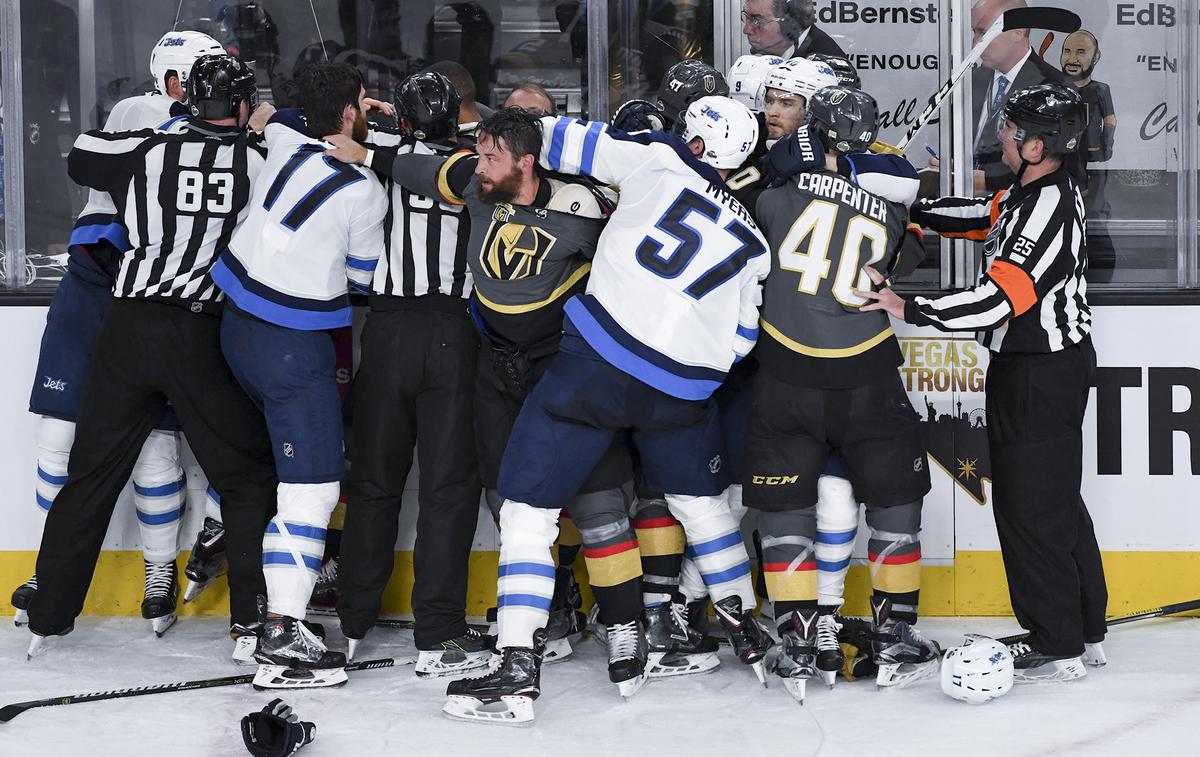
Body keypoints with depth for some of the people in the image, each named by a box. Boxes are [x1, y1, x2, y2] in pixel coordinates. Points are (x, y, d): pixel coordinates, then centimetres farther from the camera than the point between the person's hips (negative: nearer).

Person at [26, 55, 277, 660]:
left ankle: (48, 617, 16)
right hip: (200, 335, -2)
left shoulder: (144, 149, 1)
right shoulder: (258, 161, -3)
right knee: (249, 475, 11)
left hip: (127, 330, 2)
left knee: (92, 473, 13)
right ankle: (255, 617, 7)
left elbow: (79, 158, 17)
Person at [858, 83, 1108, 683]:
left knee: (1030, 507, -4)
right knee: (1056, 501, 17)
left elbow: (996, 301, -29)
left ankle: (1057, 648, 3)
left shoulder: (1048, 209, -25)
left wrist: (907, 309, -24)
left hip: (1039, 378, -11)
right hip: (1043, 366, 11)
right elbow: (982, 216, 21)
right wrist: (908, 212, 14)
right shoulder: (1035, 192, 6)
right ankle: (1085, 632, 26)